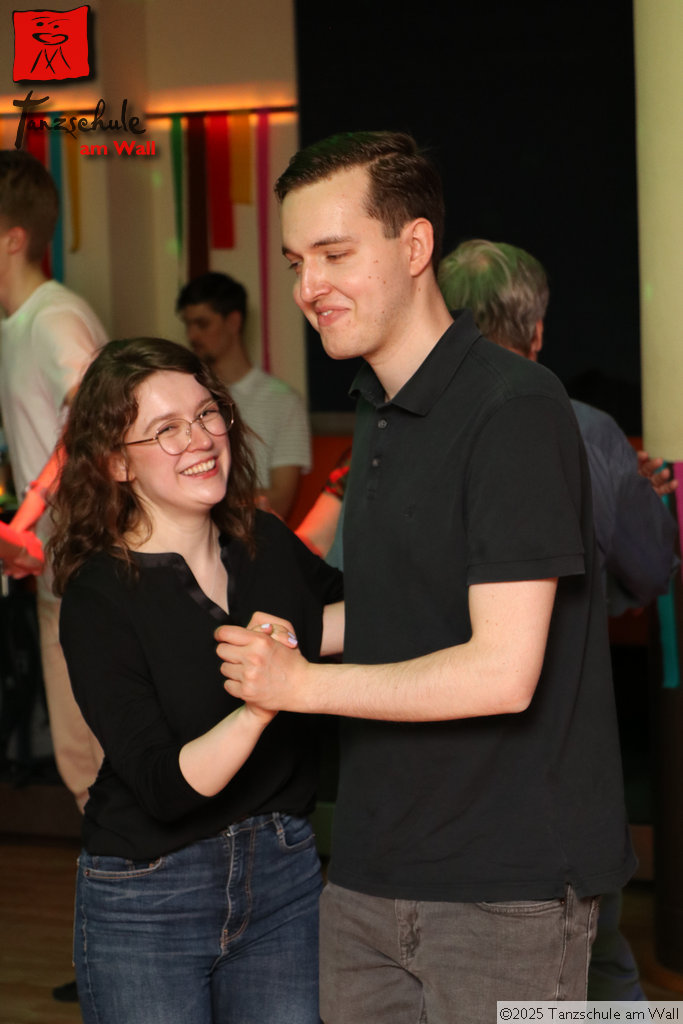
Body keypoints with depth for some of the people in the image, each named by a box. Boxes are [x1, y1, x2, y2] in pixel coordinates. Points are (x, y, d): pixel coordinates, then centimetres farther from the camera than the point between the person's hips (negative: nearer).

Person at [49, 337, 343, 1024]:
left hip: (286, 874, 4)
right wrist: (259, 706, -37)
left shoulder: (267, 543, 0)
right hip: (147, 902, -4)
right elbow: (165, 787, -22)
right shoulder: (98, 597, -14)